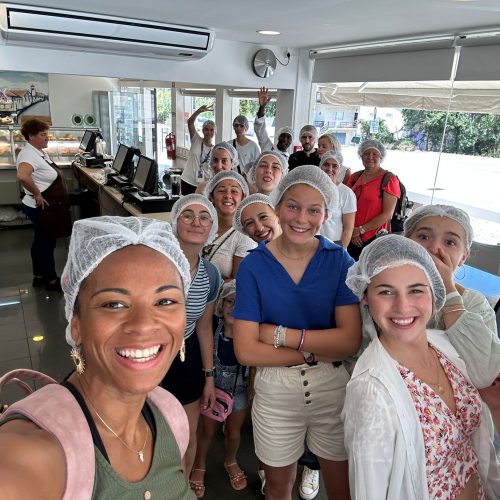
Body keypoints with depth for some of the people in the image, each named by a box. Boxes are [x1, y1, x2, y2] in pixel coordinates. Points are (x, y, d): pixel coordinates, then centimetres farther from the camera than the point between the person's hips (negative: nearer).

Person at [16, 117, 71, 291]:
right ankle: (51, 280, 18)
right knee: (46, 243, 4)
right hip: (43, 208, -10)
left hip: (50, 207, 10)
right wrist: (37, 194, -28)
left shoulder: (40, 152, 8)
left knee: (41, 242, 19)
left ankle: (39, 276, 33)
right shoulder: (29, 154, -22)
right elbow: (22, 176, -40)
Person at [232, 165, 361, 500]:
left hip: (333, 387, 1)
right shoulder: (253, 266, -11)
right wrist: (315, 351, -17)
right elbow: (246, 351, -14)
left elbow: (350, 341, -15)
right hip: (276, 391, 0)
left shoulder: (340, 262, -8)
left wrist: (282, 335, -19)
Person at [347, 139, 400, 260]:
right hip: (351, 238, 4)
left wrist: (360, 230, -11)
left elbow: (387, 214, -11)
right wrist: (351, 232, -4)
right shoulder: (354, 177, 9)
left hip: (375, 238, -4)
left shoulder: (389, 179, -6)